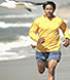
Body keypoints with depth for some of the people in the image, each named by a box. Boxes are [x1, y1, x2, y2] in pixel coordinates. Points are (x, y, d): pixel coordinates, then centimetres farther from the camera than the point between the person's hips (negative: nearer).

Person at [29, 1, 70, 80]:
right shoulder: (38, 20, -7)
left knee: (51, 72, -14)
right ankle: (45, 63, 55)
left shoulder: (59, 21, -2)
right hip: (41, 50, 1)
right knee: (41, 71, 19)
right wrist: (38, 39, -25)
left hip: (54, 50, -1)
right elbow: (31, 32, -5)